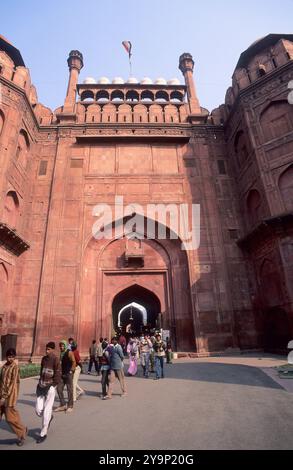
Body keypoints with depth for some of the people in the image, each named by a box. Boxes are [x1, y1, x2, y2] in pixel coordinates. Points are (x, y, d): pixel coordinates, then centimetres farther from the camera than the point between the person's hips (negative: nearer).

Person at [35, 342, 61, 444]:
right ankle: (49, 417, 37)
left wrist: (51, 385, -14)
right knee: (38, 410, 6)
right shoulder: (44, 358, 7)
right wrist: (40, 382, 12)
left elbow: (58, 374, -13)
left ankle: (43, 434, 19)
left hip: (50, 387, -6)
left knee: (46, 411, 1)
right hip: (41, 386, 6)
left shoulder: (56, 360, -12)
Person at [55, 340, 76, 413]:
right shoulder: (61, 353, 11)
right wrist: (60, 371, 13)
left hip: (69, 374, -8)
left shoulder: (69, 353, -13)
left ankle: (70, 406, 13)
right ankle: (62, 405, 19)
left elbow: (74, 362, -18)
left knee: (69, 390, 1)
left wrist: (71, 371, -17)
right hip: (62, 374, 8)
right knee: (59, 389, 6)